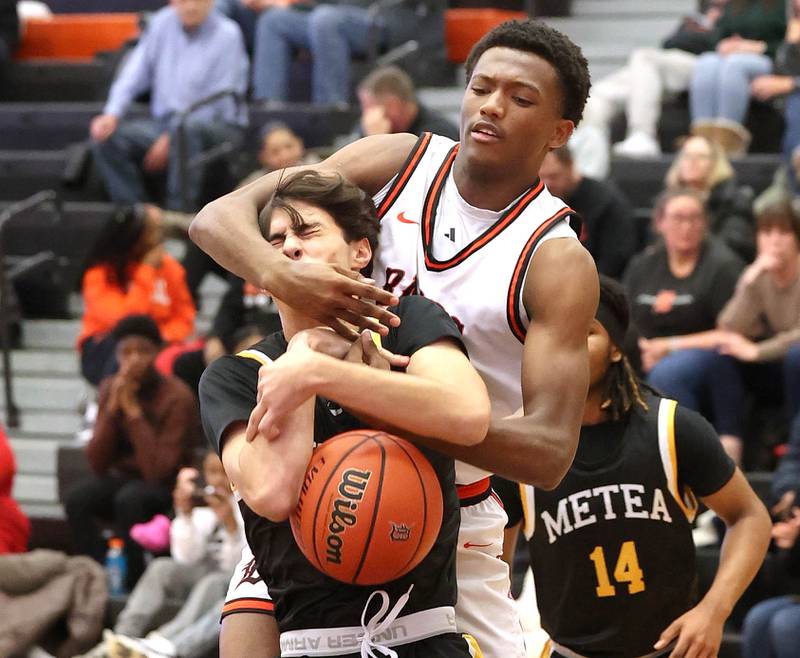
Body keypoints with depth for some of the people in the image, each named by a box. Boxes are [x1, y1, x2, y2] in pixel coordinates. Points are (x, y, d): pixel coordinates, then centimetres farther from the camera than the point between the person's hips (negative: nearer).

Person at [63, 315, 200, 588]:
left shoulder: (177, 397, -17)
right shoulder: (110, 388, -1)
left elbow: (158, 471, -24)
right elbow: (97, 464, -5)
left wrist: (133, 411, -24)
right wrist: (112, 409, -17)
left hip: (166, 487, -5)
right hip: (124, 478, 5)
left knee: (129, 498, -36)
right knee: (76, 498, -26)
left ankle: (132, 583, -22)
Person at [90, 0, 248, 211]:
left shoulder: (227, 35, -7)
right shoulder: (161, 23, 8)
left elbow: (218, 103, -12)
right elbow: (134, 73, 8)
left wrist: (170, 138, -19)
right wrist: (112, 114, -10)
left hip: (218, 126, -5)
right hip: (165, 121, 5)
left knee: (188, 130, -39)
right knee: (107, 138, -17)